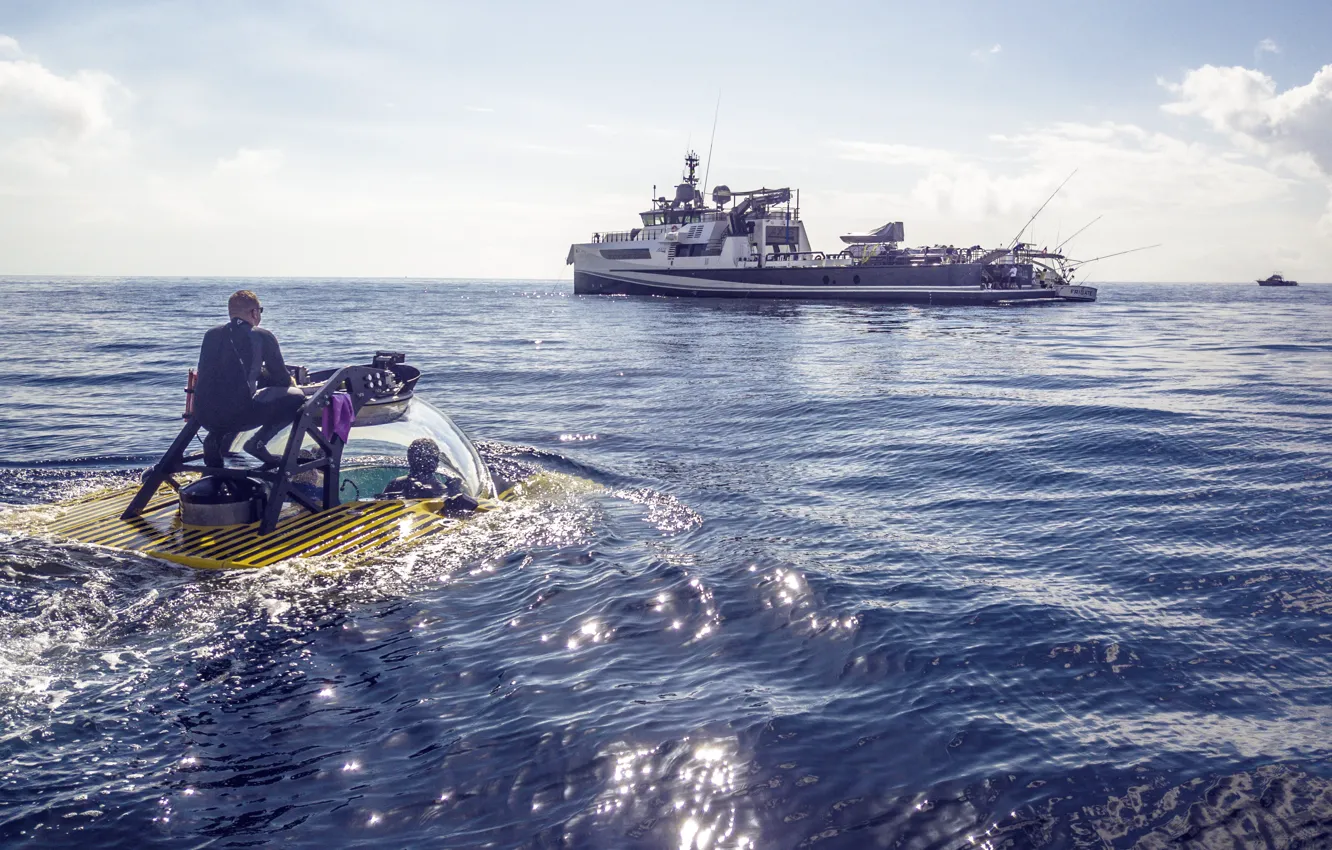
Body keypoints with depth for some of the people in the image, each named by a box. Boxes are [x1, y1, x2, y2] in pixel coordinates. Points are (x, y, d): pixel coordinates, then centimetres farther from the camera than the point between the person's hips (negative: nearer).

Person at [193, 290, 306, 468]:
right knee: (296, 397, 11)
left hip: (203, 416, 6)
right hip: (237, 414, -6)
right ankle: (258, 442, -1)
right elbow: (282, 381, 7)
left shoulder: (211, 334, 15)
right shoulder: (262, 336, 1)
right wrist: (291, 381, 32)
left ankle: (216, 438, 18)